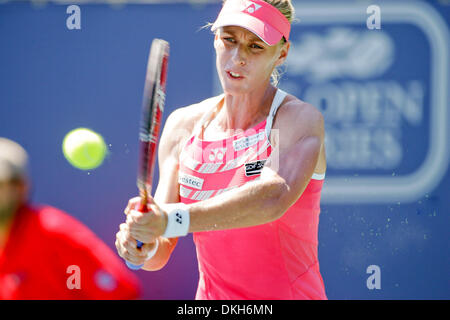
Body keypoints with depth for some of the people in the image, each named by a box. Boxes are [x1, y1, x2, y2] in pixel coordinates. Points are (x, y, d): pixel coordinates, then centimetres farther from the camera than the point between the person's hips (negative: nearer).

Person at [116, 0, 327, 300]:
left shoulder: (301, 119, -10)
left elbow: (273, 197, -29)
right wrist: (144, 248, -22)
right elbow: (162, 252, 1)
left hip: (292, 295, -3)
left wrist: (171, 220, -38)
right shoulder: (183, 125, 3)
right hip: (211, 297, 3)